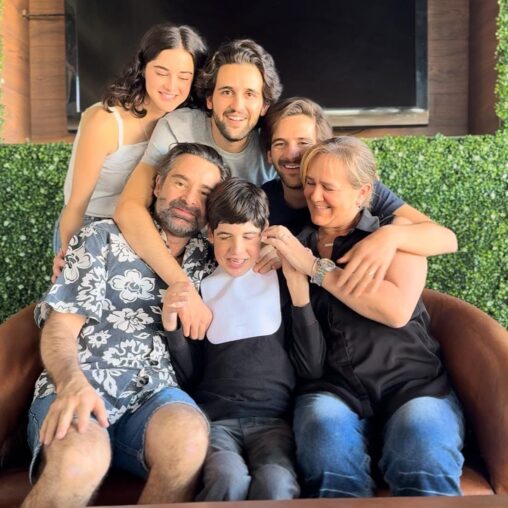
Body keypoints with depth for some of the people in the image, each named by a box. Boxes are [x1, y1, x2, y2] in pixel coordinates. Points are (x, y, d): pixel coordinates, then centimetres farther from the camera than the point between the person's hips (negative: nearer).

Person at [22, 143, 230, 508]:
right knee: (81, 458, -36)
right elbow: (60, 327, 0)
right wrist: (73, 382, -20)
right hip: (82, 390, -2)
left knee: (189, 437, -34)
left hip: (155, 394, 2)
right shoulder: (103, 238, 10)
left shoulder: (209, 260, 18)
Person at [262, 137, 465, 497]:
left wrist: (314, 267, -8)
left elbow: (397, 309, -11)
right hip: (332, 388, 1)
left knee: (423, 440, -34)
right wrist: (291, 272, -6)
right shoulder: (295, 245, 15)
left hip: (411, 382, -1)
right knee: (324, 426, -33)